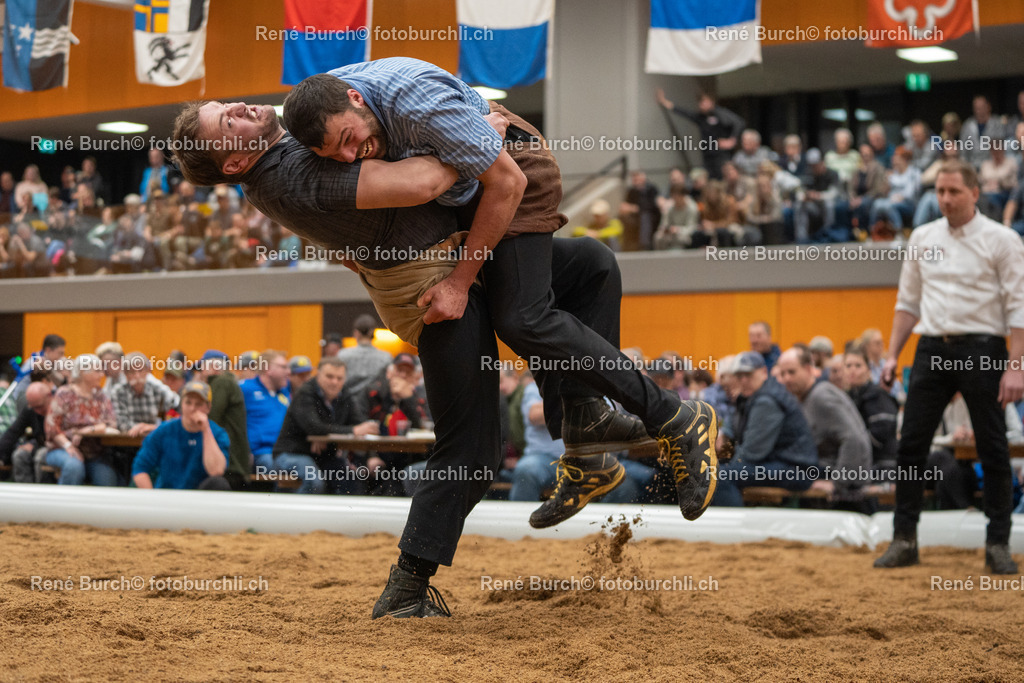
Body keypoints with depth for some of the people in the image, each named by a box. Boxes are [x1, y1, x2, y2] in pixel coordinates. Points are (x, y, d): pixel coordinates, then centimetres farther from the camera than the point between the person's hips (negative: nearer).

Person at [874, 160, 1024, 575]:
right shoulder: (923, 238, 11)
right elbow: (908, 302, 17)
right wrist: (893, 354, 9)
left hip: (981, 350, -4)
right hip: (932, 349, 4)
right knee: (911, 446, 1)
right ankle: (904, 540, 7)